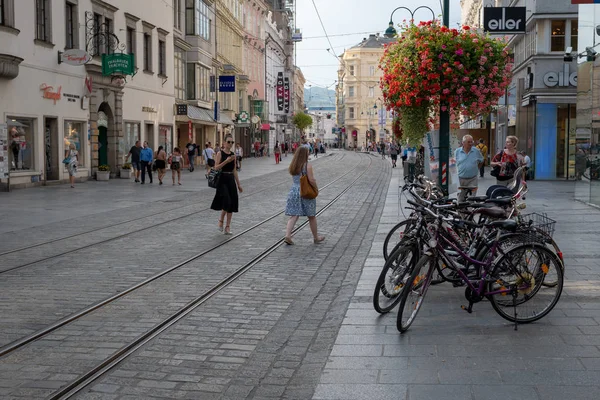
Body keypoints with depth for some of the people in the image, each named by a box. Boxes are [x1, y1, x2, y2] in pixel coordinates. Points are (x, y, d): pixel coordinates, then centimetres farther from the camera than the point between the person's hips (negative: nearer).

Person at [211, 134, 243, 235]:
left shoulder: (233, 155, 10)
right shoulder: (220, 153, -4)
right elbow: (216, 167, -13)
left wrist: (238, 184, 15)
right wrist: (226, 161, -22)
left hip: (231, 180, 6)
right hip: (222, 180, -5)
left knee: (232, 203, 3)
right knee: (226, 201, -16)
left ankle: (228, 227, 10)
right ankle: (221, 220, 10)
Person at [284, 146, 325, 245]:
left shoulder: (292, 166, 6)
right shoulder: (307, 166, -14)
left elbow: (294, 179, 11)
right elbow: (311, 180, -19)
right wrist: (315, 188, -1)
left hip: (294, 191, 5)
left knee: (294, 216, 4)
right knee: (311, 216, 11)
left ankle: (287, 236, -12)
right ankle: (316, 237, 24)